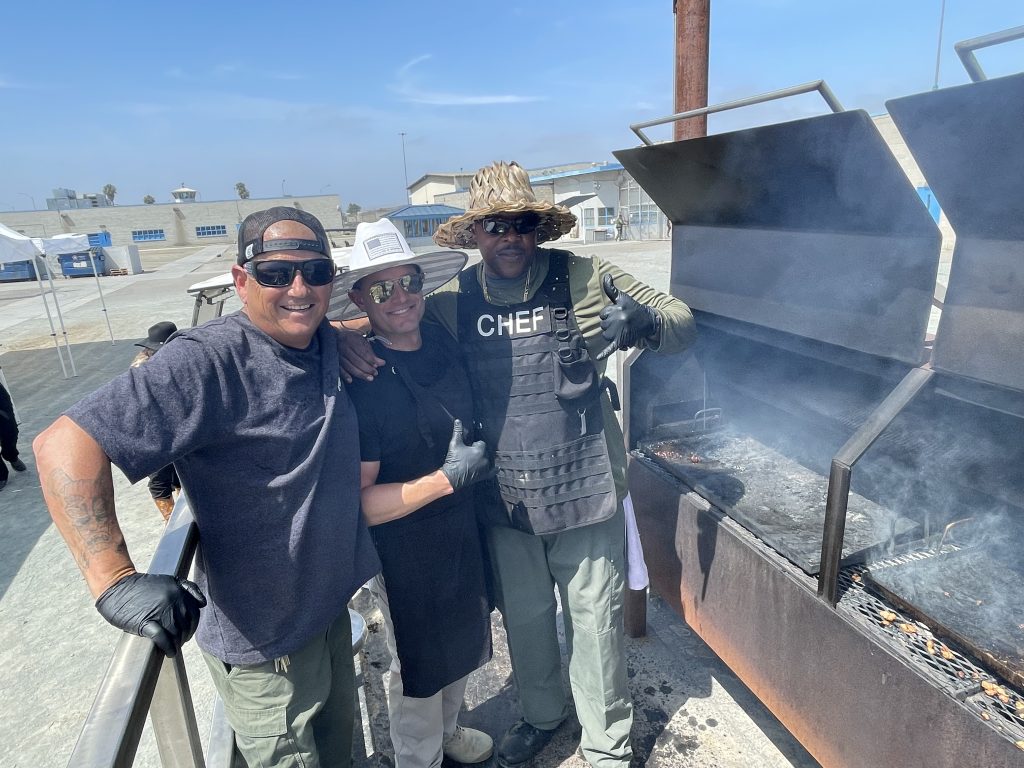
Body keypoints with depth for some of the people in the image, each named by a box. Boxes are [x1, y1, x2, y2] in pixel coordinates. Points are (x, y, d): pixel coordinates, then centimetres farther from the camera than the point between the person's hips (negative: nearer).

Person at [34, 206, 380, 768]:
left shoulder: (327, 344, -3)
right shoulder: (208, 361, -26)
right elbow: (66, 444, -28)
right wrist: (116, 580, -35)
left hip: (330, 606, 7)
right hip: (264, 642, -7)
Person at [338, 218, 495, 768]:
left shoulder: (444, 342, -5)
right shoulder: (360, 379, -25)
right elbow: (357, 504, -25)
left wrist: (480, 462, 2)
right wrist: (448, 478, -28)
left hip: (464, 531, 7)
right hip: (405, 552, -7)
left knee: (463, 645, 27)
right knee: (418, 670, 17)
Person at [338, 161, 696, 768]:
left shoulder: (584, 278, -9)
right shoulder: (454, 302, -4)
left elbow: (683, 324, -4)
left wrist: (639, 319, -27)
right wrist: (350, 340, -16)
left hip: (585, 495, -2)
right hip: (504, 503, 2)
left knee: (595, 624, 14)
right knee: (524, 620, 23)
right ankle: (543, 713, 53)